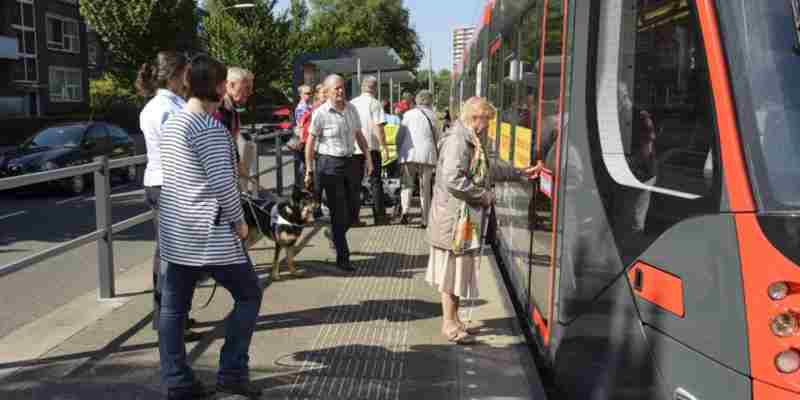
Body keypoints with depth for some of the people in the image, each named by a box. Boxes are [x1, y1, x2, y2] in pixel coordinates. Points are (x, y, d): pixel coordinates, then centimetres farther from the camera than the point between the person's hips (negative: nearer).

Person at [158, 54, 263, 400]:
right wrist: (239, 221, -9)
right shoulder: (209, 127, -16)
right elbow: (223, 182, -21)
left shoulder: (172, 123, 13)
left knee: (173, 306, 10)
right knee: (248, 294, 5)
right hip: (208, 231, -9)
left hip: (177, 229, 9)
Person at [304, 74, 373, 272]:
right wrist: (309, 170, -10)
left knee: (352, 210, 11)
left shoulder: (351, 109, 6)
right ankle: (342, 257, 8)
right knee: (339, 212, -3)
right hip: (329, 164, -6)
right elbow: (311, 142, -8)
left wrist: (368, 157, 8)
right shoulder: (320, 113, -11)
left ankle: (334, 234, 41)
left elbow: (359, 135, 15)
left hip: (348, 162, 6)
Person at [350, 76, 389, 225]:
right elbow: (378, 128, -14)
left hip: (354, 148, 4)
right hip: (372, 147, -4)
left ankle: (353, 217, 8)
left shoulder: (351, 104, 9)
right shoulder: (374, 103, -6)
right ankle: (379, 216, 8)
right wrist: (384, 147, -10)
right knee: (376, 182, 6)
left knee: (355, 183, 9)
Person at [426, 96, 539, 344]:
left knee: (458, 269, 16)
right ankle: (450, 324, 11)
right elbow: (453, 179, -29)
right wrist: (484, 195, -19)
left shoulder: (471, 142, 16)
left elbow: (491, 170, 27)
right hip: (454, 218, -10)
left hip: (462, 218, 10)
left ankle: (452, 319, 27)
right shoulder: (457, 141, -18)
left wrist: (522, 174, 23)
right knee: (453, 269, 0)